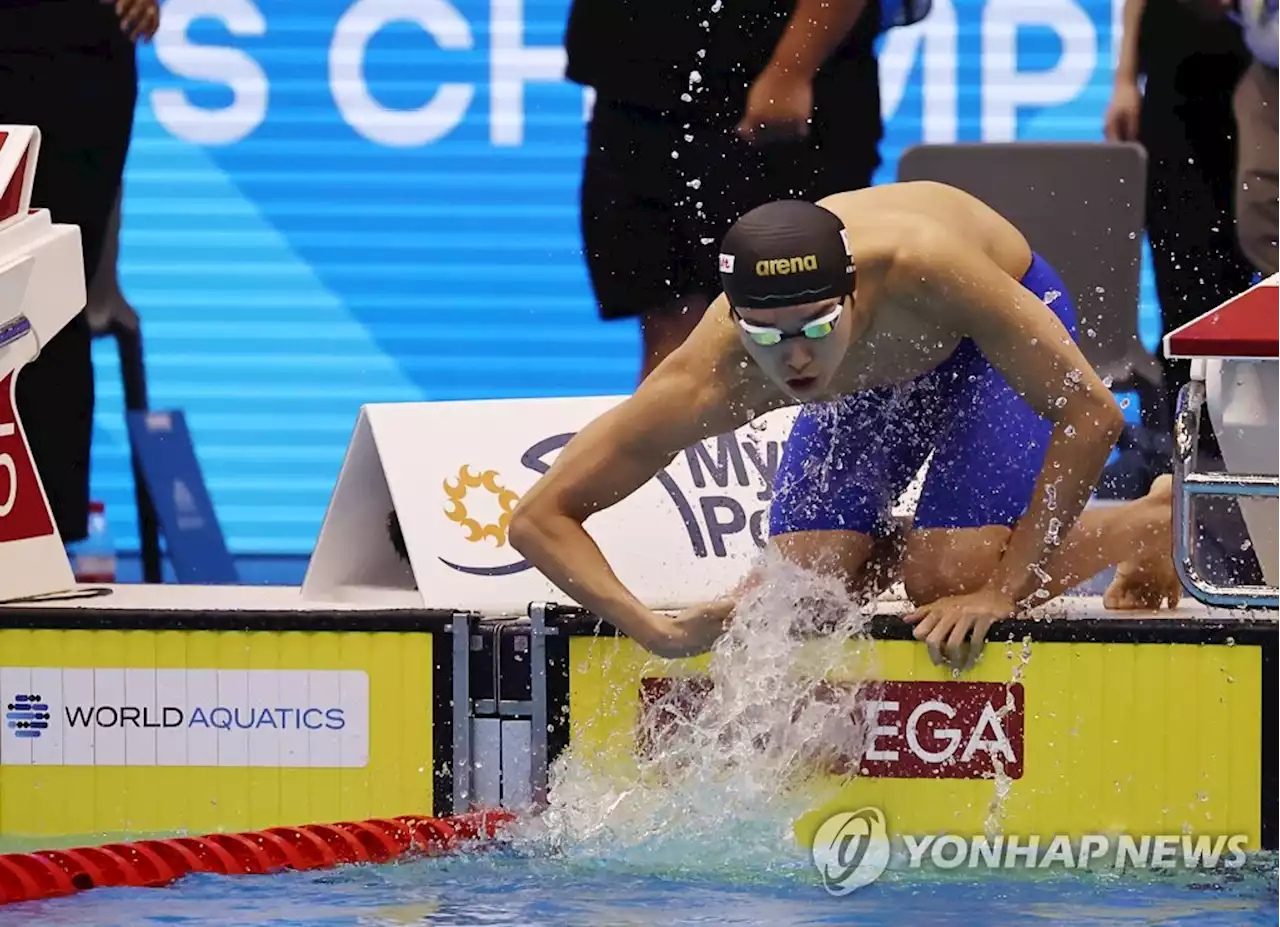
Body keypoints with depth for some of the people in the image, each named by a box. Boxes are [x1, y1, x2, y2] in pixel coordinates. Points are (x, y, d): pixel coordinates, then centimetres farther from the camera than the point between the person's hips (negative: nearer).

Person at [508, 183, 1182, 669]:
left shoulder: (919, 271, -47)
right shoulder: (707, 379, -38)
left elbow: (1092, 414, -39)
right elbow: (539, 521, -32)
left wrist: (1001, 590, -38)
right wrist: (660, 633, -46)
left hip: (997, 329, -3)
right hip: (869, 385, 3)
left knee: (951, 581, -19)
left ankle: (1153, 523, 8)